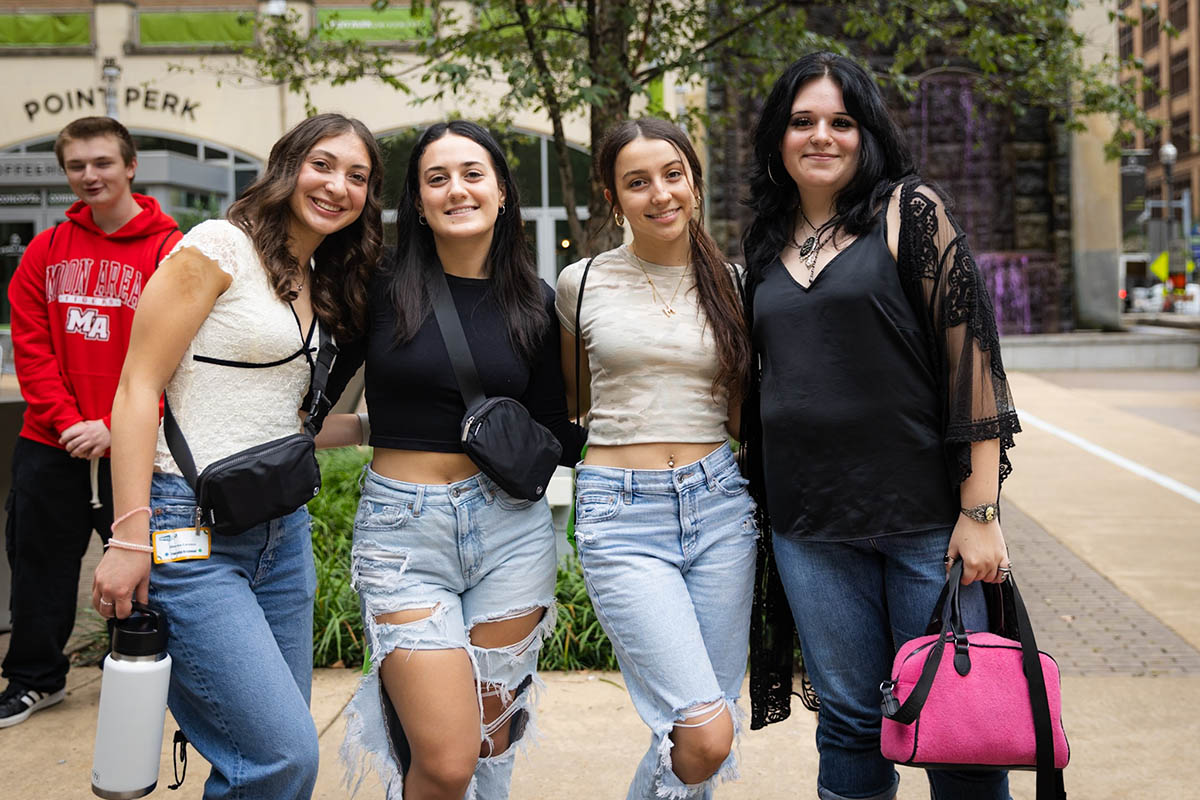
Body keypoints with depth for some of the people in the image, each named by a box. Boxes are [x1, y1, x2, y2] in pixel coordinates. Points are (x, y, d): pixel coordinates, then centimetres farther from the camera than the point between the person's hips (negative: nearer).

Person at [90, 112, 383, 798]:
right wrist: (129, 536, -17)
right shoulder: (222, 246, -7)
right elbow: (139, 387, -12)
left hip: (283, 529, 8)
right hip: (193, 528, -8)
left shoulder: (319, 282, 17)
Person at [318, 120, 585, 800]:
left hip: (511, 529, 3)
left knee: (493, 745, 10)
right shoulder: (381, 289, -2)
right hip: (402, 532, -2)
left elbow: (552, 436, 8)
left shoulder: (534, 303, 5)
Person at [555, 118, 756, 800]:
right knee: (705, 737, -14)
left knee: (711, 723, 7)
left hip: (719, 504, 3)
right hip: (621, 515, -3)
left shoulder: (728, 283, 8)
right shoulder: (582, 283, 3)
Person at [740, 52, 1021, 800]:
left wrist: (980, 512, -14)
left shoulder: (911, 212, -3)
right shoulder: (770, 244, 12)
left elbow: (970, 353, -9)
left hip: (925, 514, -4)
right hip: (810, 526, 4)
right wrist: (765, 505, 16)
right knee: (849, 718, 10)